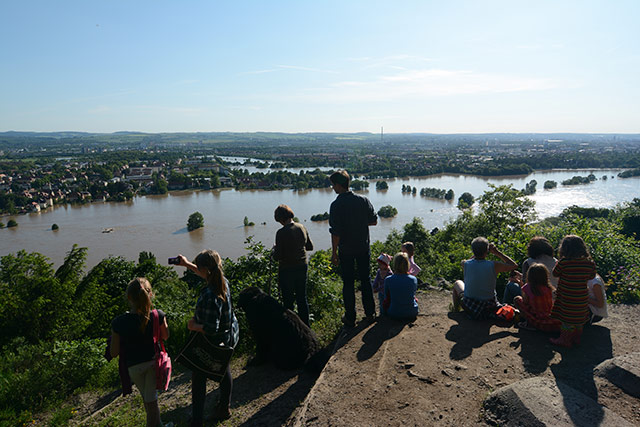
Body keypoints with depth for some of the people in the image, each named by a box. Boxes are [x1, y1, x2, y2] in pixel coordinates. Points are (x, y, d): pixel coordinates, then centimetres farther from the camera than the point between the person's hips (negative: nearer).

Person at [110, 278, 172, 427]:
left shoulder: (119, 323, -23)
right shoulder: (158, 316, -21)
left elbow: (114, 353, -11)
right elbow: (165, 336, 0)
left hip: (133, 366, 0)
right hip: (154, 361, 0)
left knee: (148, 397, 25)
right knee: (150, 399, 17)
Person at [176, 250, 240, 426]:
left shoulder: (209, 296, -35)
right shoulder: (222, 281, -10)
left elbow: (211, 329, -33)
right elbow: (207, 276, 15)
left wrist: (193, 326, -16)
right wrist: (187, 264, 17)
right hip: (229, 337, 8)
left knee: (199, 377, 14)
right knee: (224, 369, 27)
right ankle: (224, 408, 47)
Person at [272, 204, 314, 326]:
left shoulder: (281, 233, -21)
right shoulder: (302, 228, -3)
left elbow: (277, 256, -18)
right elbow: (310, 246, 9)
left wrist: (273, 251, 2)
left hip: (287, 270, -6)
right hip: (302, 267, 6)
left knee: (288, 301, 9)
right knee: (302, 298, 18)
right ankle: (306, 326, 28)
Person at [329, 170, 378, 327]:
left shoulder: (336, 205, -16)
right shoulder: (363, 200, -5)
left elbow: (335, 232, -16)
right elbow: (374, 221, 2)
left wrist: (334, 253, -8)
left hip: (346, 250, -3)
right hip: (363, 247, 3)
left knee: (348, 283, 8)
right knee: (366, 280, 17)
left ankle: (350, 317, 16)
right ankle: (370, 313, 25)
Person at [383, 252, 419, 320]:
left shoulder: (388, 280, -15)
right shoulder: (413, 279, -13)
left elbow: (387, 298, 2)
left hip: (394, 314, -1)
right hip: (412, 314, 1)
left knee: (386, 302, 29)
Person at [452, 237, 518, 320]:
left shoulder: (465, 264, -15)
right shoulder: (494, 265, -19)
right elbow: (514, 265, -1)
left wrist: (478, 251, 7)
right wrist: (497, 252, 0)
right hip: (489, 308, 0)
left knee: (458, 283, 29)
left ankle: (455, 310, 44)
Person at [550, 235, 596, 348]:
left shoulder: (563, 262, -20)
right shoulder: (589, 263, -5)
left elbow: (555, 273, -5)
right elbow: (591, 276, 10)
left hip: (567, 298, -5)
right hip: (582, 298, 5)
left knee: (567, 319, 7)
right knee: (579, 318, 20)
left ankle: (565, 340, 19)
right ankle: (576, 338, 34)